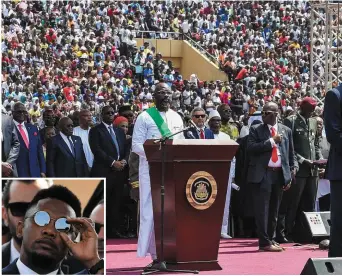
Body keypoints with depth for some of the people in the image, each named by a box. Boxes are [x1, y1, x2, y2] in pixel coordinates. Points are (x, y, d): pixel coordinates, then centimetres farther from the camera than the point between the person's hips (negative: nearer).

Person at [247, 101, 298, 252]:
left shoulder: (286, 131, 11)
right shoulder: (255, 130, 2)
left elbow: (291, 153, 14)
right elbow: (251, 148, -12)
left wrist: (293, 169, 3)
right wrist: (272, 141, -14)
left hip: (280, 174, 4)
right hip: (262, 174, -3)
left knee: (274, 210, 12)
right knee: (262, 210, -7)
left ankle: (270, 239, 22)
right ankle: (264, 242, -6)